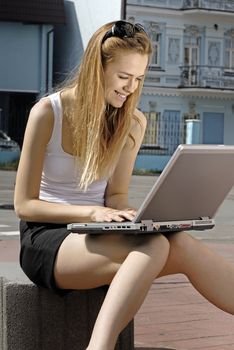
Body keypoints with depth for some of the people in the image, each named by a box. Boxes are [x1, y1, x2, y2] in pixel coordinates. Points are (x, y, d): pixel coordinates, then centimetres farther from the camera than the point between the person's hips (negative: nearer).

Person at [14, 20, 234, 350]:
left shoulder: (133, 122, 5)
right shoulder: (47, 113, -9)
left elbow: (116, 195, 8)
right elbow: (24, 204, -8)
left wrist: (126, 212, -17)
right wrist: (92, 212, -23)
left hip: (94, 237, 4)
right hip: (46, 239, -4)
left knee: (182, 244, -28)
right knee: (155, 246, -34)